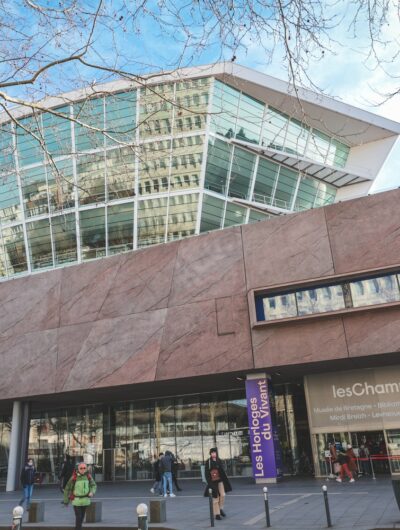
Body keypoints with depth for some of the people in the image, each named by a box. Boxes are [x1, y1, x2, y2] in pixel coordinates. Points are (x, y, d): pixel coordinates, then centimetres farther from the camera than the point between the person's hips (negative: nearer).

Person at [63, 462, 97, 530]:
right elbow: (67, 489, -8)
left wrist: (92, 492, -19)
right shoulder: (74, 478, -18)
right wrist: (66, 501, -2)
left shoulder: (88, 476, -8)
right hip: (76, 501, -4)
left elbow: (94, 486, 2)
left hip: (85, 500, 4)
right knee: (78, 517, -11)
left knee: (82, 517, 16)